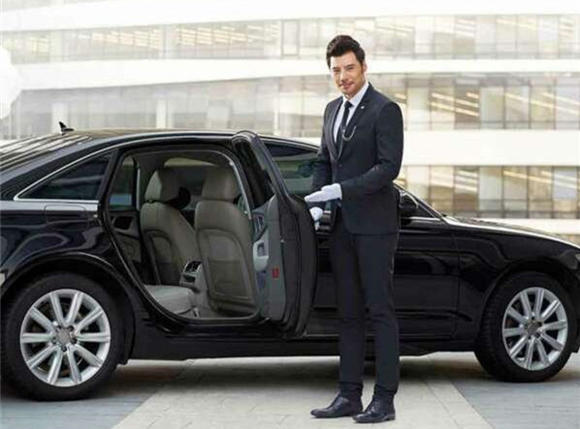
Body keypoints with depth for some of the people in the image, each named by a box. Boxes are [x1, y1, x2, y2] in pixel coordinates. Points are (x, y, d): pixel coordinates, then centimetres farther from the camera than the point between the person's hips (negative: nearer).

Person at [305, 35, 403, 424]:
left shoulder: (385, 110, -8)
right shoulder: (333, 110, 15)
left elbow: (389, 166, -15)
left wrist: (340, 190, -21)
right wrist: (316, 203, 4)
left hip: (375, 225, -7)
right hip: (342, 225, 7)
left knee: (381, 311, -5)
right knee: (349, 314, 9)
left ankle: (385, 399, -2)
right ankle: (349, 396, 13)